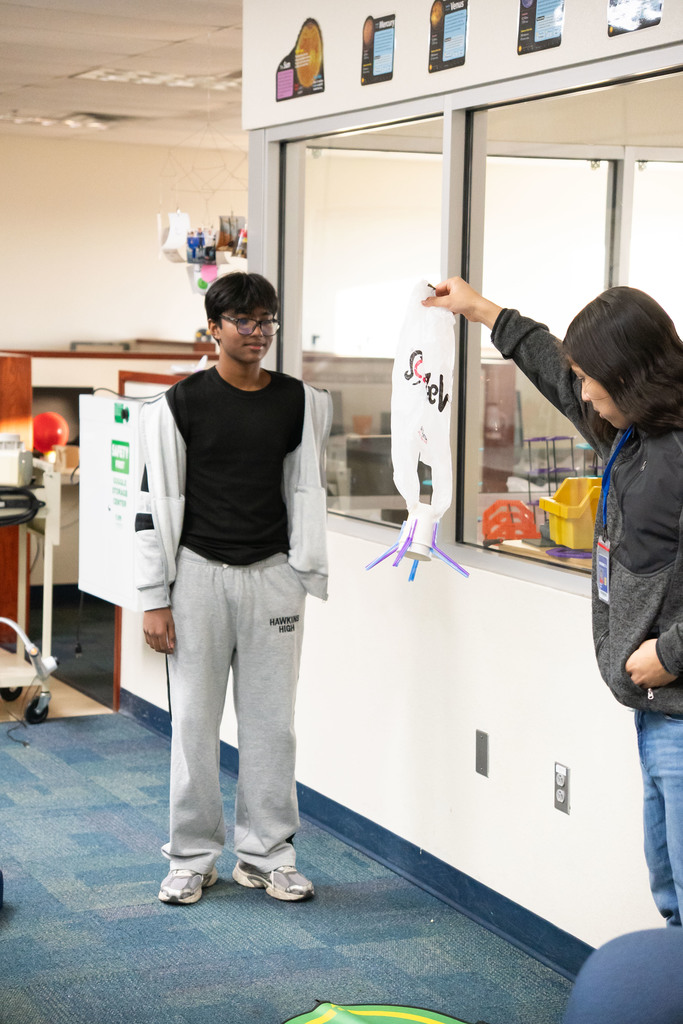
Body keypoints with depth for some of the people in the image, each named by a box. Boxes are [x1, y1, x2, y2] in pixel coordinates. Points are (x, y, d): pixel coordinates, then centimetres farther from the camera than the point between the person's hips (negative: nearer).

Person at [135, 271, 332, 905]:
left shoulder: (301, 403, 6)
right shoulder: (181, 404, -3)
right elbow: (155, 502, -3)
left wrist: (308, 576, 11)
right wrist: (154, 600, -7)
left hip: (272, 575, 3)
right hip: (200, 574, -2)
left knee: (271, 722, 6)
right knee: (195, 722, 3)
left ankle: (266, 855, 18)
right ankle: (193, 858, 15)